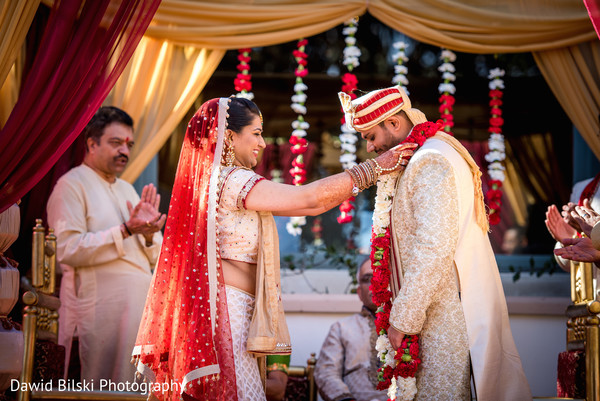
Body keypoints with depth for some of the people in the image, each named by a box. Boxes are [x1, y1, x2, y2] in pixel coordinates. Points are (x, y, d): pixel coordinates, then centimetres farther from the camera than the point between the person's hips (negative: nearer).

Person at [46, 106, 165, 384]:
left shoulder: (127, 189, 21)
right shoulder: (71, 185, -3)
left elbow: (154, 259, 20)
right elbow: (68, 250, -18)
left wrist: (149, 233, -2)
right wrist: (126, 230, -20)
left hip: (141, 306, 7)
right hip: (101, 308, -7)